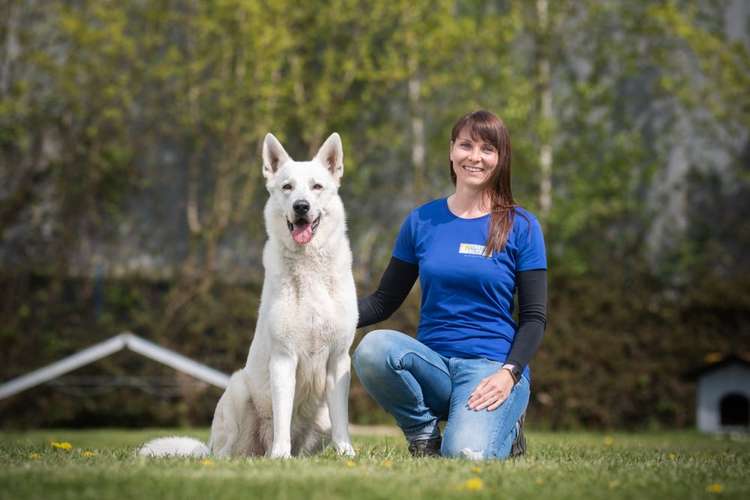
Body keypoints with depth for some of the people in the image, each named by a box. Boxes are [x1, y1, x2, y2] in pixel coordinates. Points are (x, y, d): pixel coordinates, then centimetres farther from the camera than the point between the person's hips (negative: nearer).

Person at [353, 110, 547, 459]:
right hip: (432, 362, 3)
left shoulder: (520, 227, 3)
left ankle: (503, 429, 8)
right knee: (373, 348, -31)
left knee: (466, 454, -31)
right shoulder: (422, 221, 10)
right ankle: (423, 434, -4)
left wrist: (509, 373, -15)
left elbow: (534, 317, 2)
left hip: (492, 364, -2)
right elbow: (384, 301, 11)